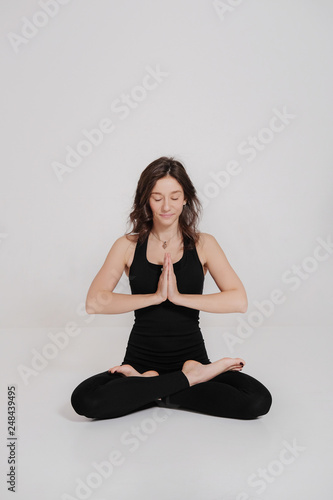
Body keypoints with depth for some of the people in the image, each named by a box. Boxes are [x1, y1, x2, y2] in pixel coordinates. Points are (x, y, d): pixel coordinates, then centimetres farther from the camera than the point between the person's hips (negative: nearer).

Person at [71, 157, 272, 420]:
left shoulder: (203, 244, 2)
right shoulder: (128, 246, 2)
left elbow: (239, 301, -11)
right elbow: (95, 302, -12)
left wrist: (179, 296, -18)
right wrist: (156, 296, -17)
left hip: (192, 356, 1)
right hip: (141, 360, 0)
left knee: (259, 401, -22)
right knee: (84, 400, -26)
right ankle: (190, 378, -13)